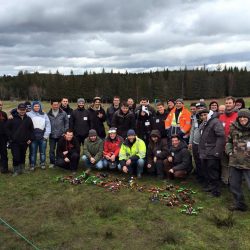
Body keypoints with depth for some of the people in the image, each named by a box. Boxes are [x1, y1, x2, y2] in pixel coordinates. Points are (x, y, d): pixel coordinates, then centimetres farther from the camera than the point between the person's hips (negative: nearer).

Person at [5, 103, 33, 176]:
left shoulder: (28, 119, 6)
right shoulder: (12, 118, -4)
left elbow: (31, 129, 13)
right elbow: (7, 128, -1)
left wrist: (30, 138, 5)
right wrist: (10, 138, -6)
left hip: (24, 142, 3)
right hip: (14, 142, -3)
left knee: (22, 156, 12)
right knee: (16, 157, -5)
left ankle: (22, 169, 27)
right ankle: (16, 171, 11)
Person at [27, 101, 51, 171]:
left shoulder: (44, 114, 5)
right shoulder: (29, 114, 0)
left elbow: (48, 125, 2)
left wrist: (46, 135, -4)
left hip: (42, 136, 2)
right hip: (33, 136, -2)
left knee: (43, 151, 10)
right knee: (33, 152, 6)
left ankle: (42, 163, 24)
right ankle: (32, 165, 17)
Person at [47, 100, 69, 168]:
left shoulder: (63, 113, -2)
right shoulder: (48, 114, 1)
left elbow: (66, 123, 2)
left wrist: (65, 132, -3)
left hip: (61, 135, -1)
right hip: (52, 135, 1)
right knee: (52, 150, 8)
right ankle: (52, 163, 21)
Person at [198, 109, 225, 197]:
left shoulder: (215, 122, -14)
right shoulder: (203, 124, 16)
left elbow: (221, 137, -22)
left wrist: (217, 151, -24)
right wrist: (200, 150, 20)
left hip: (212, 154, -9)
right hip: (204, 153, 9)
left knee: (213, 173, -3)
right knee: (206, 171, 18)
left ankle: (215, 191, 8)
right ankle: (207, 186, 32)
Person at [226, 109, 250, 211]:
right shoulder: (233, 128, 6)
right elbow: (229, 141, 21)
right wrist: (229, 151, 7)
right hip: (235, 162, 5)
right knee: (234, 184, 15)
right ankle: (239, 204, 33)